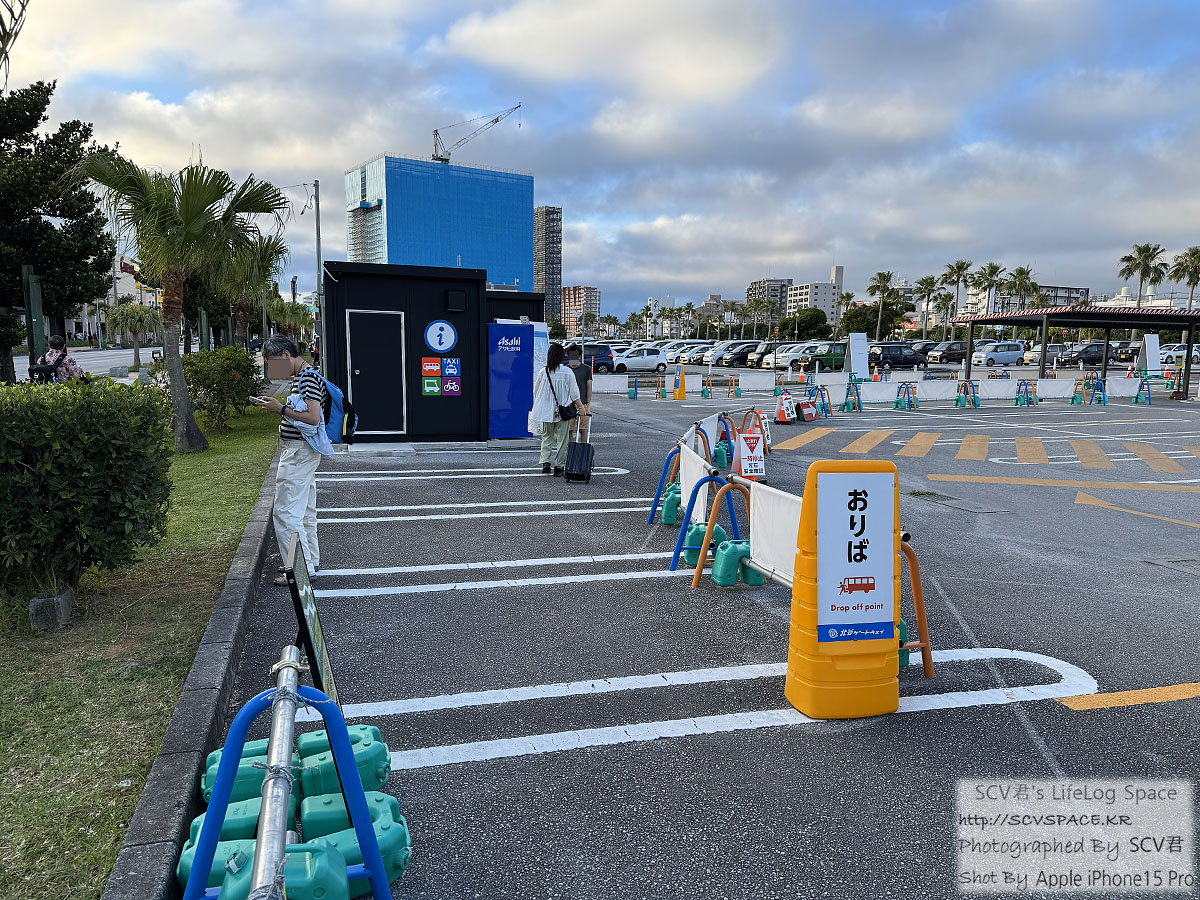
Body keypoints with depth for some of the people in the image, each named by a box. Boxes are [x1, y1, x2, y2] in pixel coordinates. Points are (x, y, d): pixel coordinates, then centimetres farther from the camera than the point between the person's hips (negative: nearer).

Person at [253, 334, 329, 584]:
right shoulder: (297, 377, 15)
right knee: (305, 511, 17)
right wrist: (277, 406, 7)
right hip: (300, 451, 11)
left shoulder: (308, 378, -17)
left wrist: (281, 409, -18)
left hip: (299, 452, -11)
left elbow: (313, 418, -25)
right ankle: (311, 559, 27)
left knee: (285, 512, -8)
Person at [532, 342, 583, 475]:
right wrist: (580, 406, 10)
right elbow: (574, 393, -4)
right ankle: (558, 465, 9)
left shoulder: (543, 371, -4)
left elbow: (535, 391, 6)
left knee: (547, 436, 14)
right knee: (561, 438, 8)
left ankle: (546, 462, -1)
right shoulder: (567, 372, -9)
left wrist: (540, 403, 24)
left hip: (546, 411, 2)